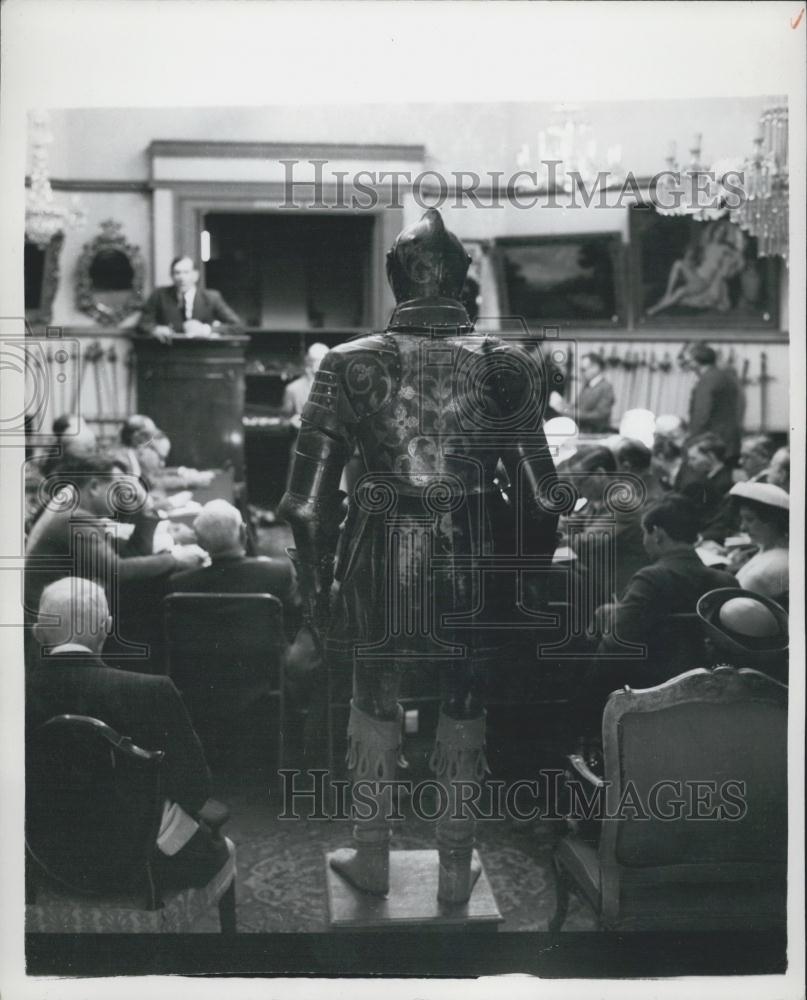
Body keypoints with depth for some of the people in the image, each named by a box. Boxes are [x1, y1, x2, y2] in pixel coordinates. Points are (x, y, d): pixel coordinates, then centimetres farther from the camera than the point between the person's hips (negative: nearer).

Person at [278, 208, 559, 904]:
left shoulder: (349, 364, -8)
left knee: (374, 702, 21)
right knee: (465, 709, 19)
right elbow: (538, 500, -7)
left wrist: (315, 583, 5)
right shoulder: (508, 366, -8)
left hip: (380, 556, 0)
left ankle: (372, 857, 36)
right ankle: (456, 868, 33)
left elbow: (308, 499, -8)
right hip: (473, 560, 0)